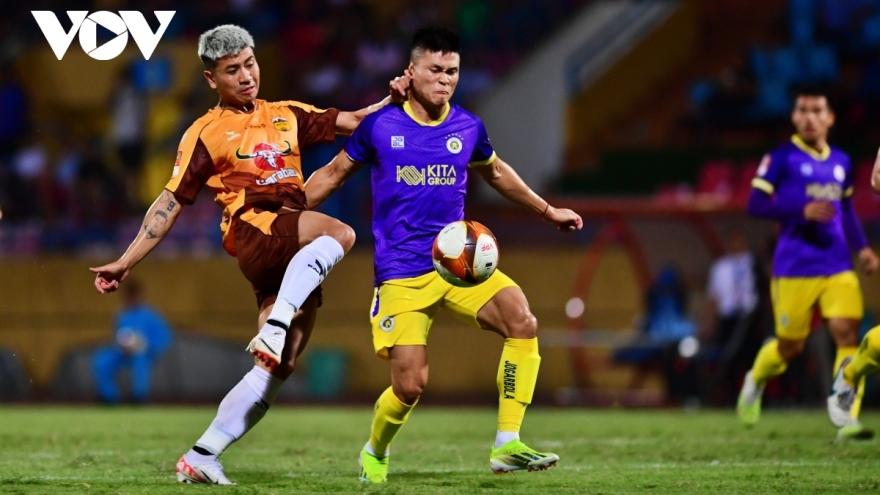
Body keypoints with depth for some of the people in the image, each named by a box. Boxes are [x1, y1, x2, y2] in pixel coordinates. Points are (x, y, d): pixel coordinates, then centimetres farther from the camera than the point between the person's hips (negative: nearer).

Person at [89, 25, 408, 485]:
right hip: (253, 231, -5)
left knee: (276, 367, -5)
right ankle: (274, 325, -35)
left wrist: (391, 100, -1)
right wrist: (126, 262, 1)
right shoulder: (206, 133, 7)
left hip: (298, 259, 5)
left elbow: (352, 121, 19)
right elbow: (171, 201, 6)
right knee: (339, 233, -32)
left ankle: (201, 457, -1)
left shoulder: (286, 115, 21)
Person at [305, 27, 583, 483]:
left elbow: (495, 173, 26)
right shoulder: (379, 127, -4)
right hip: (400, 274, -3)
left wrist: (547, 211, 31)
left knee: (523, 322, -23)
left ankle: (507, 446, -18)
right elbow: (332, 175, 10)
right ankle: (374, 454, 22)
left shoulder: (468, 129, 4)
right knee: (410, 384, -12)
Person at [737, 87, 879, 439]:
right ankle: (756, 380, 38)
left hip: (838, 267, 4)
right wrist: (803, 210, -20)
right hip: (794, 269, -4)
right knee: (790, 346, 5)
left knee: (847, 332, -14)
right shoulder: (782, 158, -4)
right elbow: (756, 204, -9)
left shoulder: (841, 162, 13)